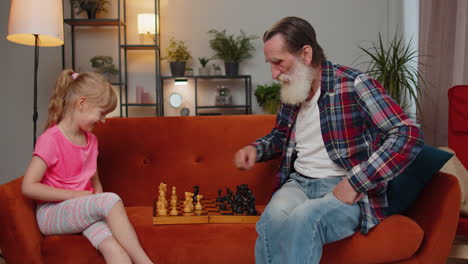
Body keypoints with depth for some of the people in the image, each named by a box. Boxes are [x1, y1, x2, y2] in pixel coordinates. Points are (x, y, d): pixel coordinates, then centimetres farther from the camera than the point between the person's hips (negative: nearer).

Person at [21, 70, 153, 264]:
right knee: (111, 200, -32)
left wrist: (99, 195, -2)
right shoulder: (50, 139, -13)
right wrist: (73, 195, -17)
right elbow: (28, 187, -17)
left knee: (113, 247, -28)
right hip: (52, 213, -5)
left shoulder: (91, 140, 10)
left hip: (84, 211, 6)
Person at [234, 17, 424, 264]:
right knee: (272, 219, -30)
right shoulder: (290, 93, 9)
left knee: (303, 218, -37)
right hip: (298, 183, 5)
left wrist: (354, 182, -22)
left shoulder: (353, 85, -10)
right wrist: (256, 148, 5)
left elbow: (408, 135, -17)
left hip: (348, 191, -4)